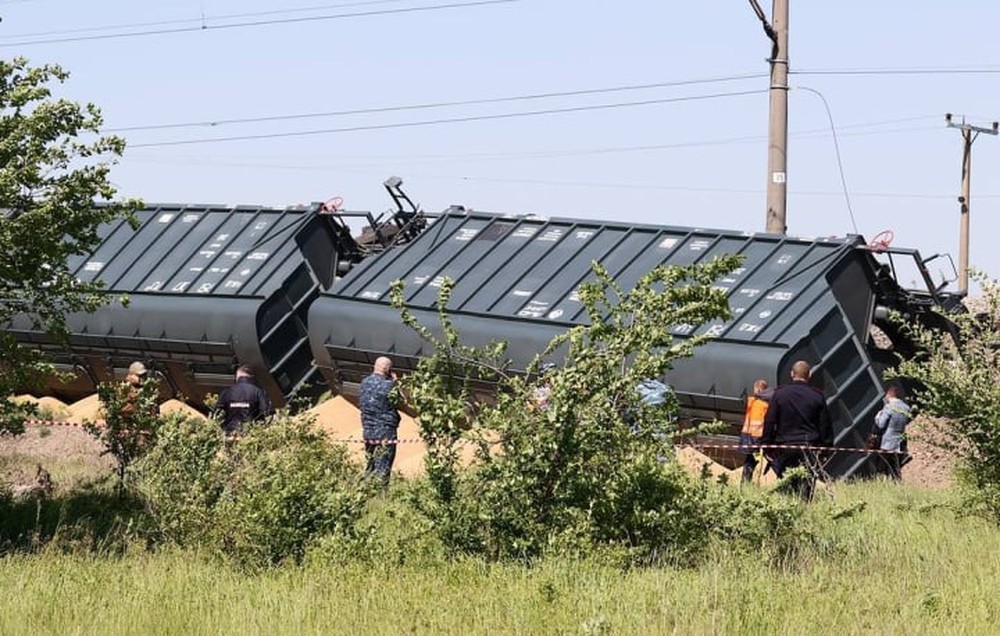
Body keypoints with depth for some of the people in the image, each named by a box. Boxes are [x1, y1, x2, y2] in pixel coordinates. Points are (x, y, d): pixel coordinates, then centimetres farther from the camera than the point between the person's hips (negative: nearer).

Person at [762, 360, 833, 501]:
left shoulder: (779, 394, 0)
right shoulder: (818, 396, 0)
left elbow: (769, 422, 0)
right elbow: (825, 426, 5)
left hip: (784, 447, 0)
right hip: (809, 448, 0)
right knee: (806, 487, -1)